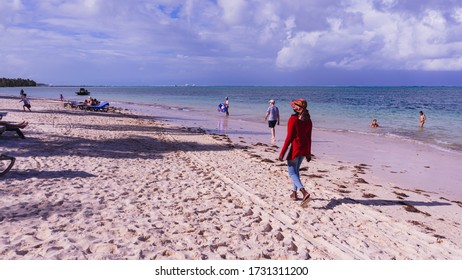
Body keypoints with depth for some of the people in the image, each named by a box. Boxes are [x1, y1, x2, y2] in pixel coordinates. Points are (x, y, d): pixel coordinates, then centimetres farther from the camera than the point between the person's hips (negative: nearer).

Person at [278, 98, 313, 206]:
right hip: (303, 148, 7)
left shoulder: (293, 119, -16)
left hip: (294, 148, -7)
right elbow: (309, 138, 9)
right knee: (296, 170, 21)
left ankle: (304, 193, -18)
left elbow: (289, 137, -18)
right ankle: (294, 193, 30)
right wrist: (308, 153, 17)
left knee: (292, 172, 0)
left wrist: (282, 152, -13)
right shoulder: (308, 120, 5)